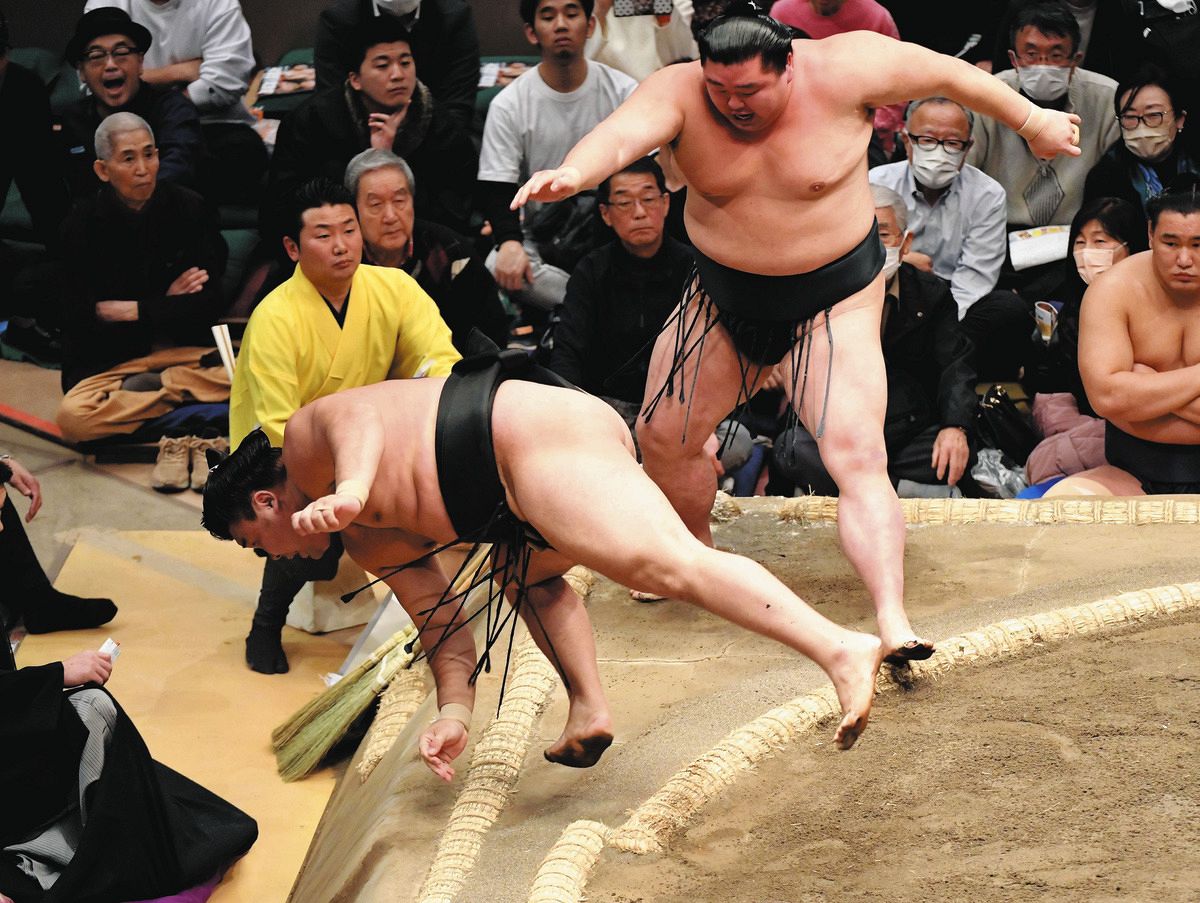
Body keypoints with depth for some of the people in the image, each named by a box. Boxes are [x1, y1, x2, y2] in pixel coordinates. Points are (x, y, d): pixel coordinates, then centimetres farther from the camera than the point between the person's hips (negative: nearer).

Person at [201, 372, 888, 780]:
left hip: (536, 430, -10)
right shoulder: (371, 539, 35)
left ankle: (841, 649, -43)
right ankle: (589, 708, 14)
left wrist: (351, 488, -29)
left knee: (671, 564, -26)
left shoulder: (308, 439, 13)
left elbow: (361, 413, -10)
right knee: (525, 572, 33)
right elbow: (440, 619, 31)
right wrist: (455, 712, 18)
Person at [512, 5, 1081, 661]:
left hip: (835, 299, -4)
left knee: (858, 457, -17)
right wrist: (571, 174, -60)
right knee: (662, 437, 13)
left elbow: (948, 73, -6)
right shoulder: (679, 93, -17)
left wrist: (1032, 122, 5)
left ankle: (892, 620, -21)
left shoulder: (840, 71, -20)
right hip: (723, 295, 4)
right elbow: (621, 134, -38)